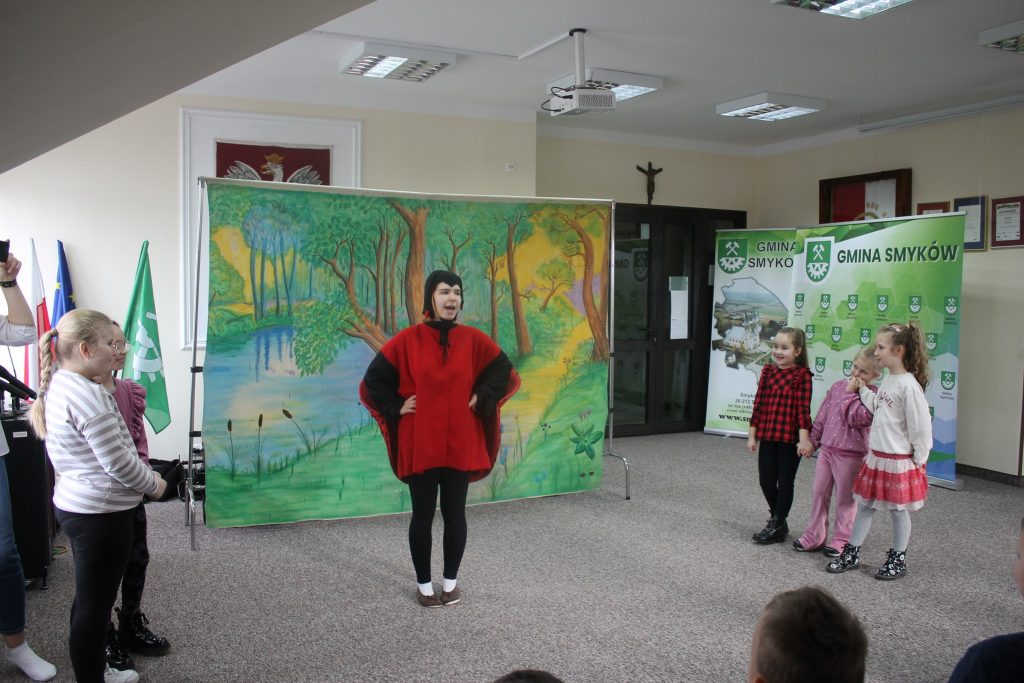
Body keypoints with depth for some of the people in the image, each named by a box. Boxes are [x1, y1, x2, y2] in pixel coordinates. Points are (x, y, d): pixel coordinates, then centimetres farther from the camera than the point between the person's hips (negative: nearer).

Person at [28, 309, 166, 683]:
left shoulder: (58, 386, 8)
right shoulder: (87, 393, -22)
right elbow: (118, 462, -22)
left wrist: (144, 477, 11)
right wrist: (154, 484, -5)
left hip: (75, 506, 10)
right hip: (100, 513, -10)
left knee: (90, 599, 22)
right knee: (95, 604, 2)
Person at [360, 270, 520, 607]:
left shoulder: (473, 339, -2)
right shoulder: (407, 340, -6)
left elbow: (503, 370, 11)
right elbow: (374, 378, 3)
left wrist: (481, 397, 1)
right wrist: (396, 407, -5)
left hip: (460, 443, 2)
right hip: (419, 444, -1)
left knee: (454, 514, 10)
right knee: (423, 515, 8)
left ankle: (451, 581, 27)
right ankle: (423, 584, 23)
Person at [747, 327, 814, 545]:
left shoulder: (802, 375, -8)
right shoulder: (768, 371, 5)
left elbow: (803, 409, -12)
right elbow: (759, 404, 7)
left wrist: (804, 439, -17)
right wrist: (752, 435, 7)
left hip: (790, 438, -5)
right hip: (768, 436, 5)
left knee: (785, 481, 7)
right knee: (766, 480, 10)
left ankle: (776, 526, 18)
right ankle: (777, 520, 31)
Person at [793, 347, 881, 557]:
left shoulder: (872, 395, -12)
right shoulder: (838, 386, 6)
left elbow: (856, 417, -25)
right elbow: (823, 415, 13)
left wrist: (851, 393, -19)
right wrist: (813, 440, 15)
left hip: (851, 454, -6)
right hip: (827, 448, 6)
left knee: (845, 498, 7)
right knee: (819, 492, 12)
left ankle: (841, 540, 21)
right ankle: (814, 536, 23)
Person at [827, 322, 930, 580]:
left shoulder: (909, 386, -20)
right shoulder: (888, 381, 7)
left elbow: (921, 426, -17)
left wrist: (918, 460, -12)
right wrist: (862, 388, 18)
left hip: (899, 462, -8)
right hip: (876, 457, 8)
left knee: (898, 510, 7)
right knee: (864, 505, 14)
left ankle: (898, 560, 23)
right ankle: (851, 554, 24)